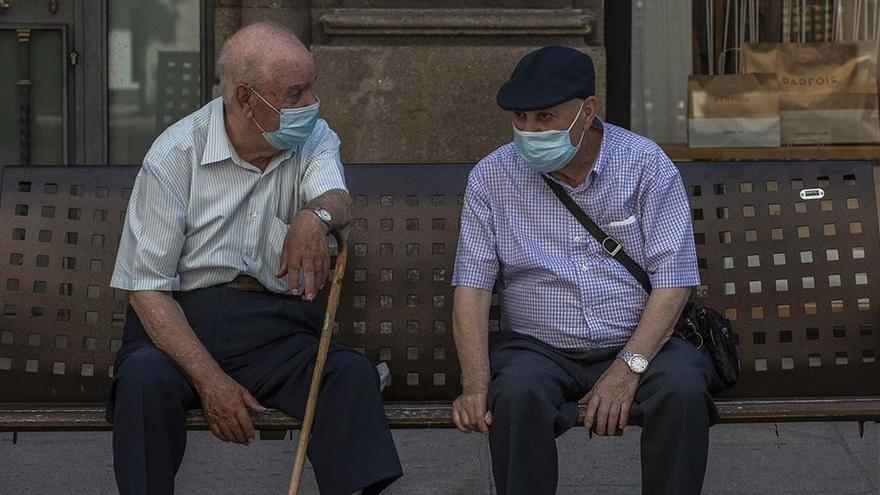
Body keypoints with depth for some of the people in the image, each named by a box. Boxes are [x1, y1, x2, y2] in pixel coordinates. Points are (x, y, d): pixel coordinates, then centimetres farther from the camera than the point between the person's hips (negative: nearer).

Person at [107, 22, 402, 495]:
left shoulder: (314, 140, 5)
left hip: (275, 325, 2)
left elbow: (336, 198, -18)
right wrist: (209, 379, -21)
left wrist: (316, 216, -45)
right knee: (146, 377, -34)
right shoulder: (175, 154, -6)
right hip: (183, 319, -2)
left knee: (353, 374, -27)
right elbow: (146, 286, -8)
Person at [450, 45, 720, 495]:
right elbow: (472, 285, -4)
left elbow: (672, 278, -9)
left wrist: (628, 368, -22)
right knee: (516, 393, -33)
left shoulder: (646, 165, -4)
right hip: (538, 348, 0)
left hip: (637, 343, 0)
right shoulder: (491, 177, 0)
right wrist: (475, 384, -20)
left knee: (684, 387, -31)